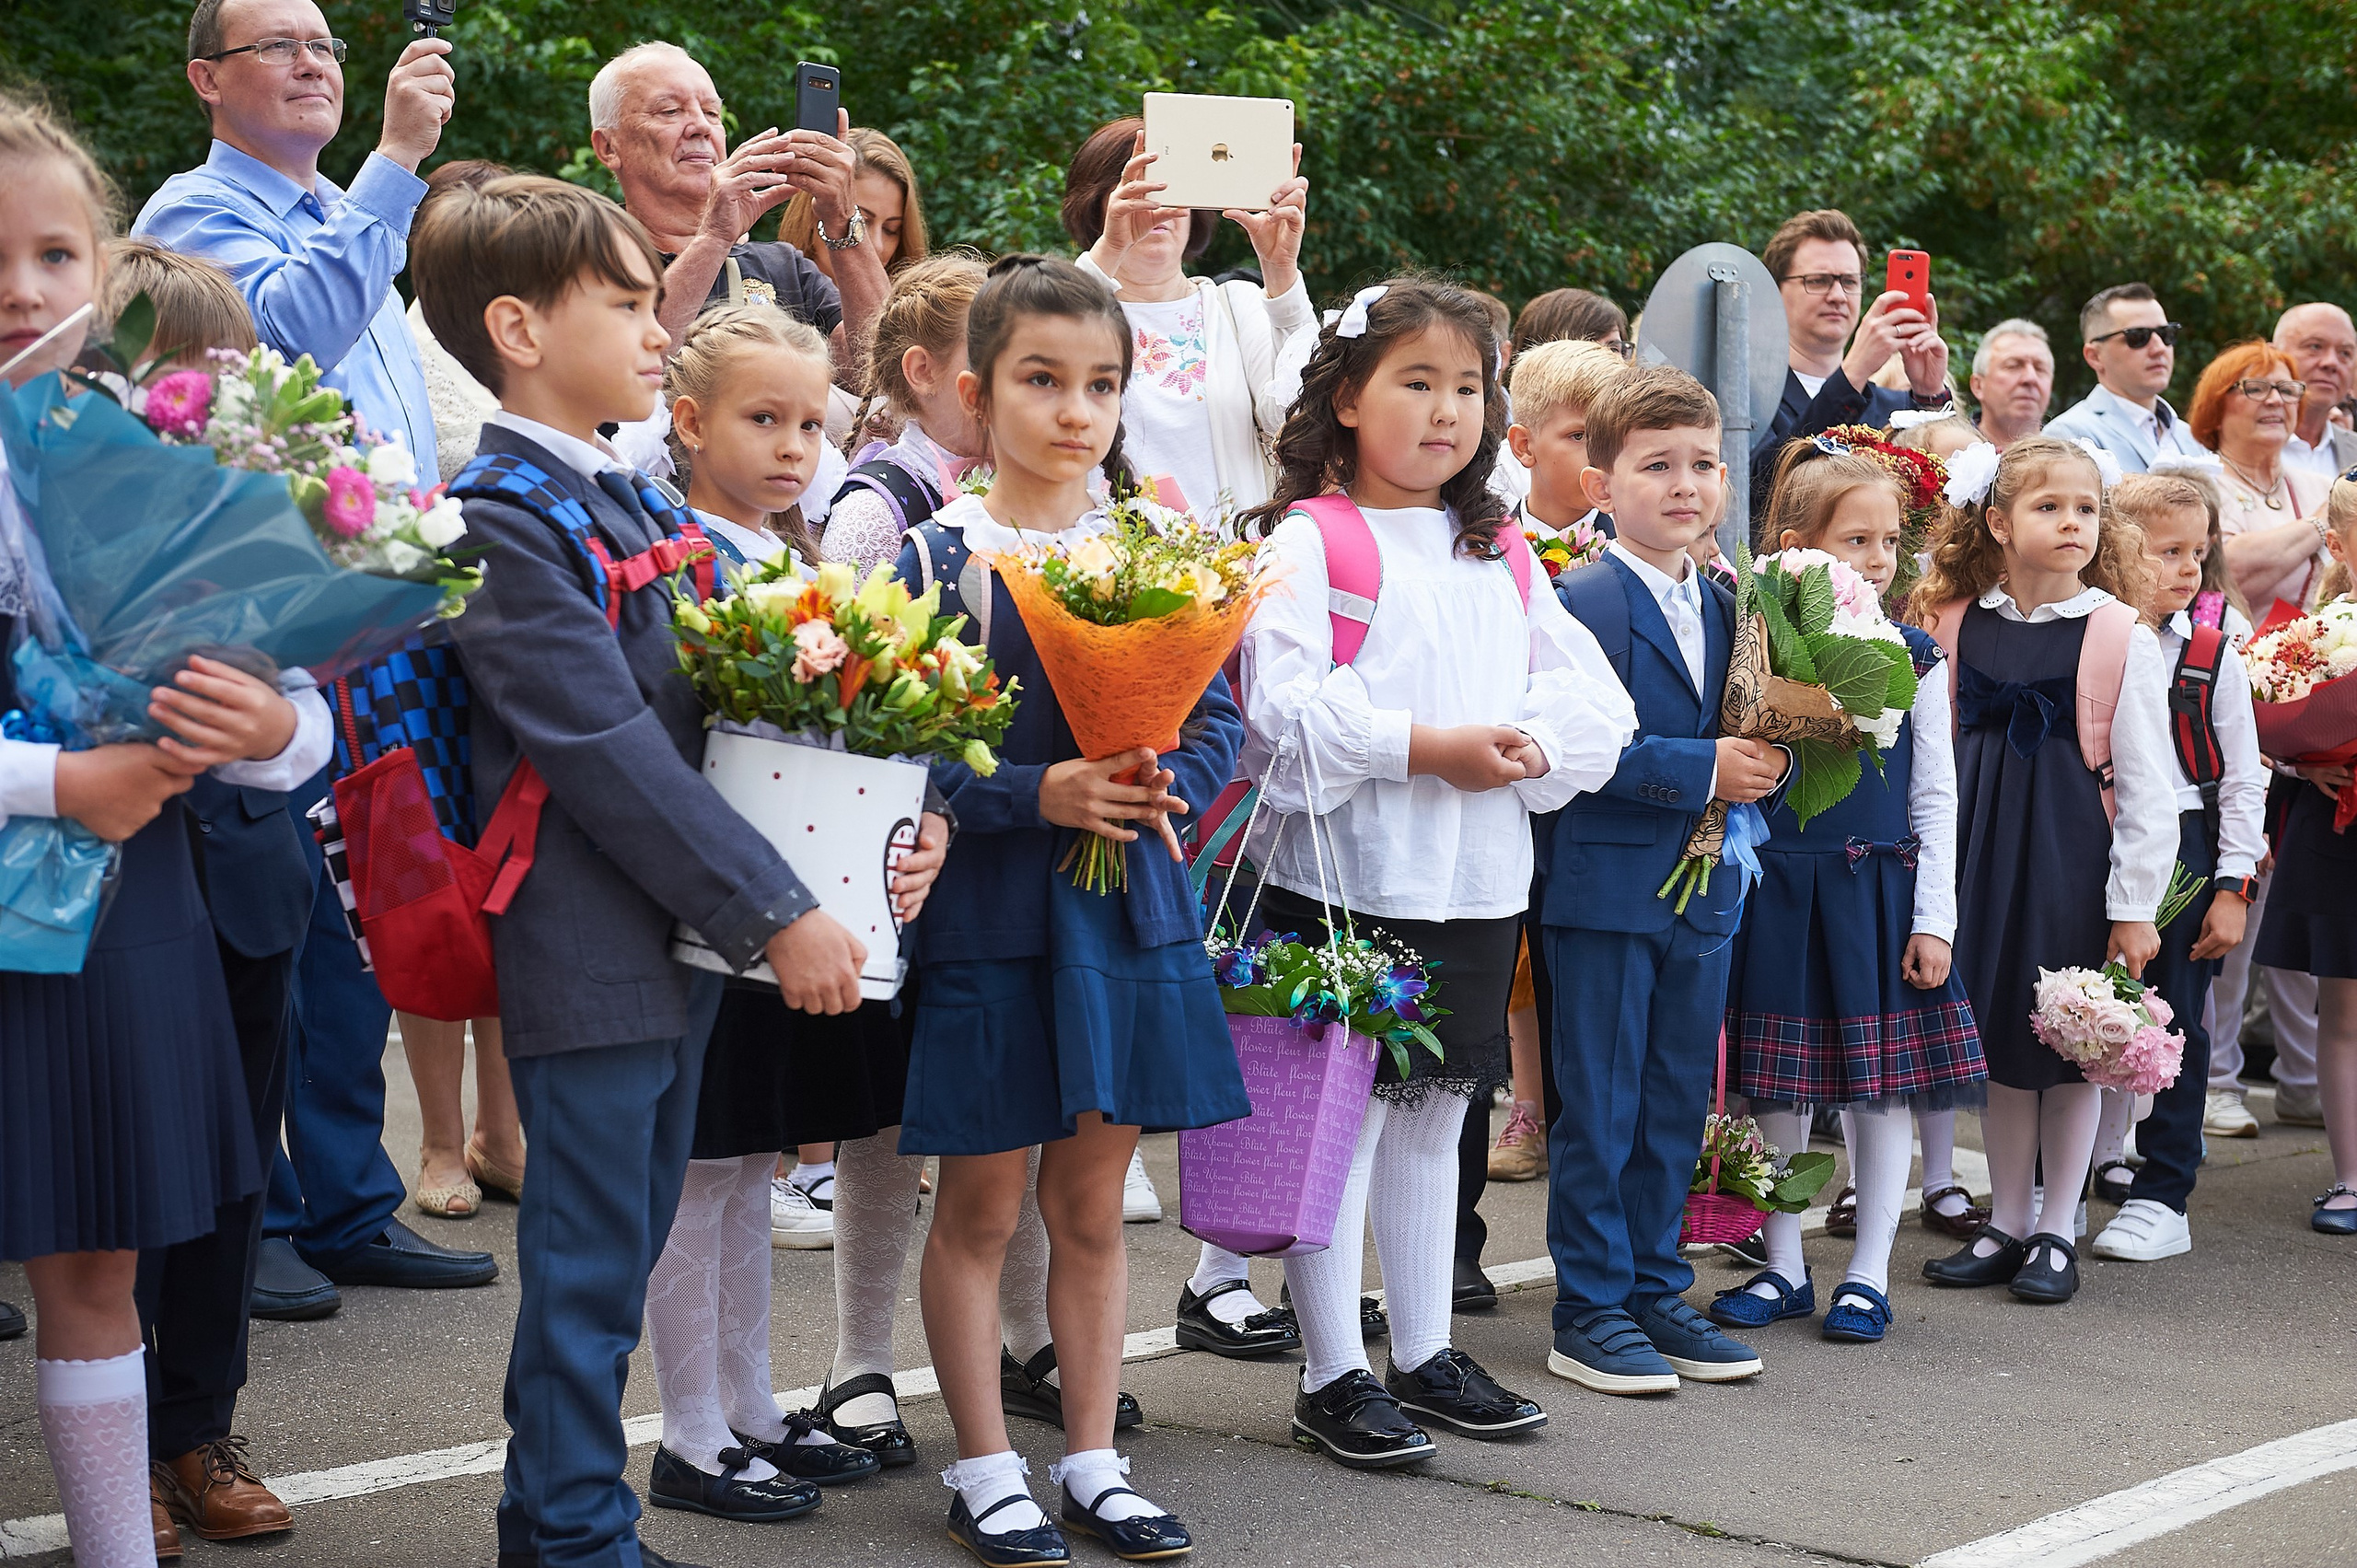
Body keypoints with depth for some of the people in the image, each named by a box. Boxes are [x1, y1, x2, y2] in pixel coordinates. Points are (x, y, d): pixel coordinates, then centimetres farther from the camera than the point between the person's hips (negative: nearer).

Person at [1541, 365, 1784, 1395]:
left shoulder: (1721, 606, 13)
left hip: (1702, 891, 8)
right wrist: (1702, 769, -22)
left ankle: (1655, 1293, 24)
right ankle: (1588, 1312, 10)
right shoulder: (1580, 603, -12)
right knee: (1599, 1110, 0)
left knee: (1676, 1111, 14)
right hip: (1607, 887, -7)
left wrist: (1764, 760, -5)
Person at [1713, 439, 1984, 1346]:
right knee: (1777, 1086, 8)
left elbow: (1934, 797, 2)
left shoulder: (1913, 659, 0)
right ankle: (1783, 1269, 22)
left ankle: (1868, 1273, 16)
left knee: (1884, 1084, 4)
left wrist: (1935, 920, -3)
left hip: (1880, 888, 0)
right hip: (1776, 891, 0)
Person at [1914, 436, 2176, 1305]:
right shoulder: (1956, 624, 2)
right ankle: (2007, 1225, 24)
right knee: (1998, 1037, 11)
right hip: (1982, 851, 3)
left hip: (2075, 856, -3)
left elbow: (2148, 785, -8)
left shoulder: (2120, 636, -8)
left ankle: (2057, 1232, 18)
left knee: (2069, 1045, 5)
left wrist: (2135, 905, -10)